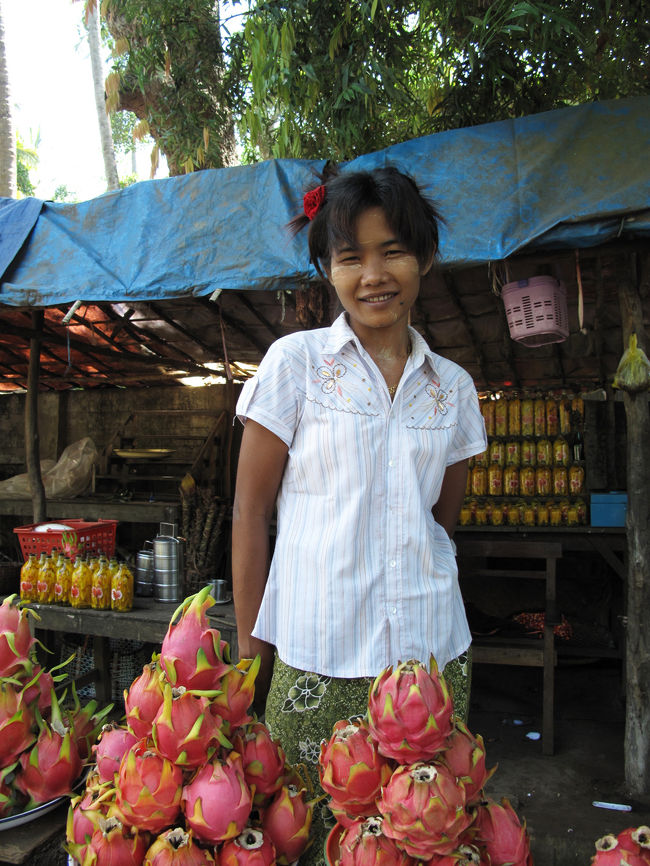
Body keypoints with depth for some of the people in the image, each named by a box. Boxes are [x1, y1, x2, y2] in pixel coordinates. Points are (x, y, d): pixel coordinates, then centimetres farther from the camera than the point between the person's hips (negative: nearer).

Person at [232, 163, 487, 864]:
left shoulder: (452, 386, 6)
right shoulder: (296, 362, -4)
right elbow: (250, 512, -3)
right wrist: (249, 645, -2)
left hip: (433, 654, 3)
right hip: (316, 661, -3)